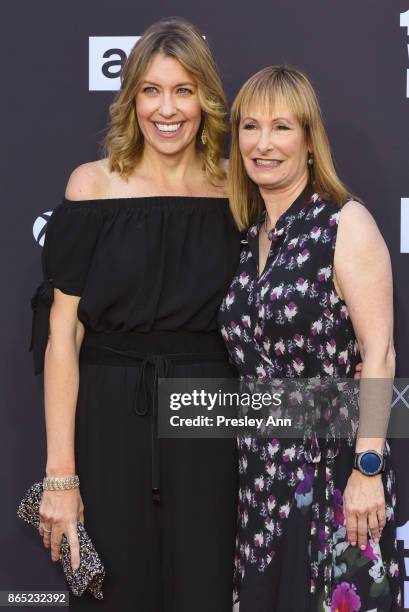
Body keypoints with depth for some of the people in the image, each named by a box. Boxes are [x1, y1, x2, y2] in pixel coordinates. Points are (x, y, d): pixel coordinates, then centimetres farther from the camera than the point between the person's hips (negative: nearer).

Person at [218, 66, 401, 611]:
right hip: (261, 473, 6)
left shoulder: (346, 223, -8)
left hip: (332, 467, -6)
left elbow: (378, 354, -13)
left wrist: (368, 469, -18)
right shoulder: (249, 237, 10)